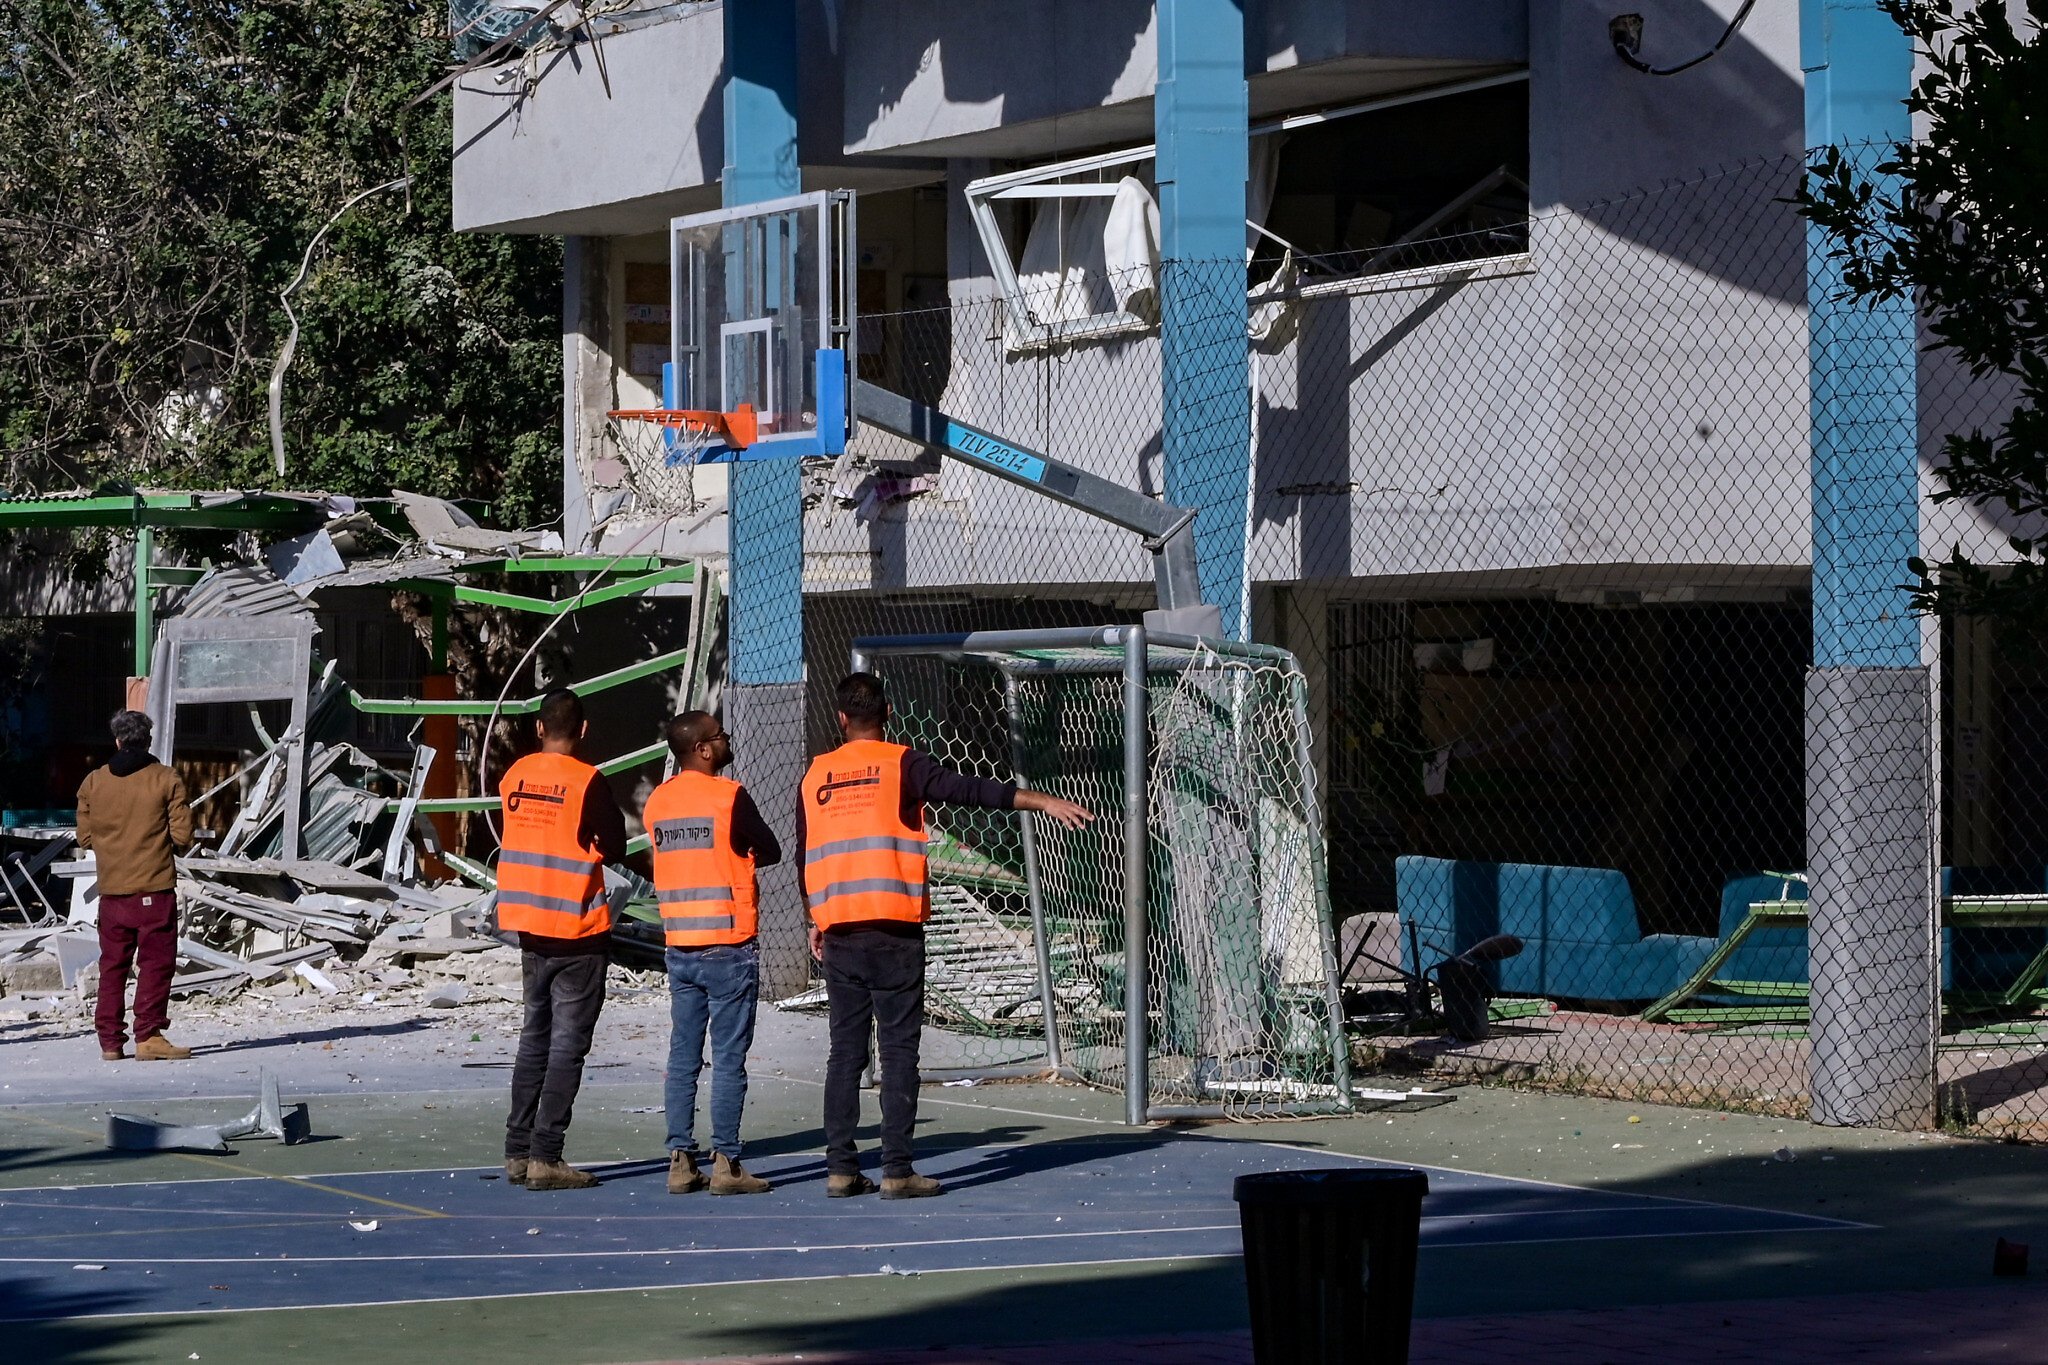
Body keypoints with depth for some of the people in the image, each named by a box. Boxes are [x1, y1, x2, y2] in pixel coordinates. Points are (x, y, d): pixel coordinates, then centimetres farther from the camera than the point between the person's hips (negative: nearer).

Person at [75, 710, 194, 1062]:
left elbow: (84, 837, 7)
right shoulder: (166, 780, -5)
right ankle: (148, 1036, -7)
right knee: (155, 963, -1)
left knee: (112, 965, 10)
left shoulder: (93, 782, 3)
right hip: (155, 888, -3)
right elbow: (182, 837, -7)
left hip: (111, 889, 3)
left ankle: (109, 1040, 10)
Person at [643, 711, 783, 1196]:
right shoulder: (729, 796, -10)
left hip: (678, 946, 6)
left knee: (683, 1057, 9)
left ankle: (681, 1161, 8)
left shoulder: (656, 802, 8)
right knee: (729, 1059, -3)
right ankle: (725, 1164, -3)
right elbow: (771, 852, -2)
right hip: (729, 945, -6)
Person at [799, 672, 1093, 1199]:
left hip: (838, 932, 4)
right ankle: (897, 1170, -6)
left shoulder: (816, 776, 10)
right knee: (898, 1050, -2)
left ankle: (840, 1168, 6)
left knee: (844, 1051, 8)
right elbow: (972, 790, -12)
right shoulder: (901, 764, -3)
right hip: (895, 931, -4)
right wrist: (1046, 803, -12)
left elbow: (804, 859, 15)